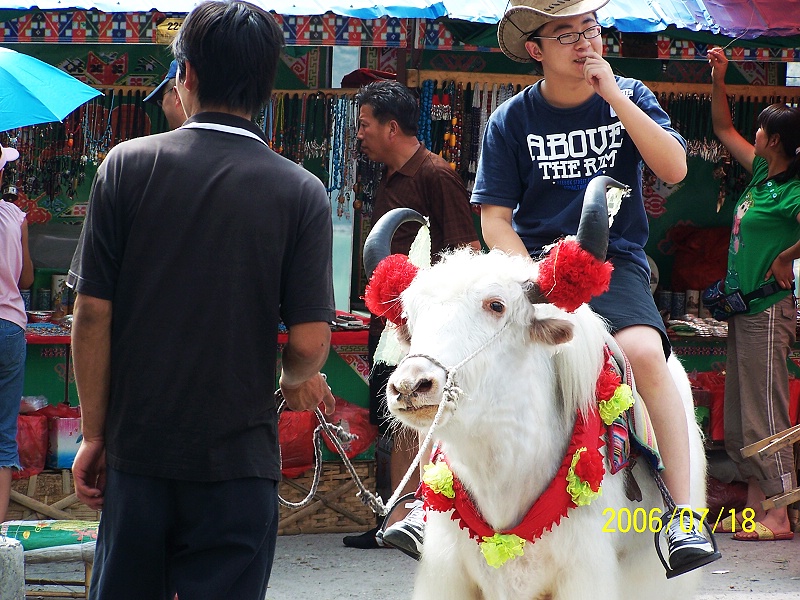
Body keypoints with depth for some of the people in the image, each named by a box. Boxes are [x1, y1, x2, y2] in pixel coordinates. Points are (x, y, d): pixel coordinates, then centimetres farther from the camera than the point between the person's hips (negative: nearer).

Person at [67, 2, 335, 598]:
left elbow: (92, 314, -5)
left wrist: (94, 432, 5)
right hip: (237, 457, -1)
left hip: (137, 447, 2)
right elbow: (310, 342, -10)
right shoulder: (300, 192, -6)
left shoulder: (127, 166, -4)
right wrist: (297, 380, 13)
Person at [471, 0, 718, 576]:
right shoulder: (512, 120, 3)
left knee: (645, 353, -32)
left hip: (615, 262, -1)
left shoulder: (629, 97, 6)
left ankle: (684, 516, -29)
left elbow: (674, 168, -9)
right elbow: (495, 218, 2)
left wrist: (615, 97, -14)